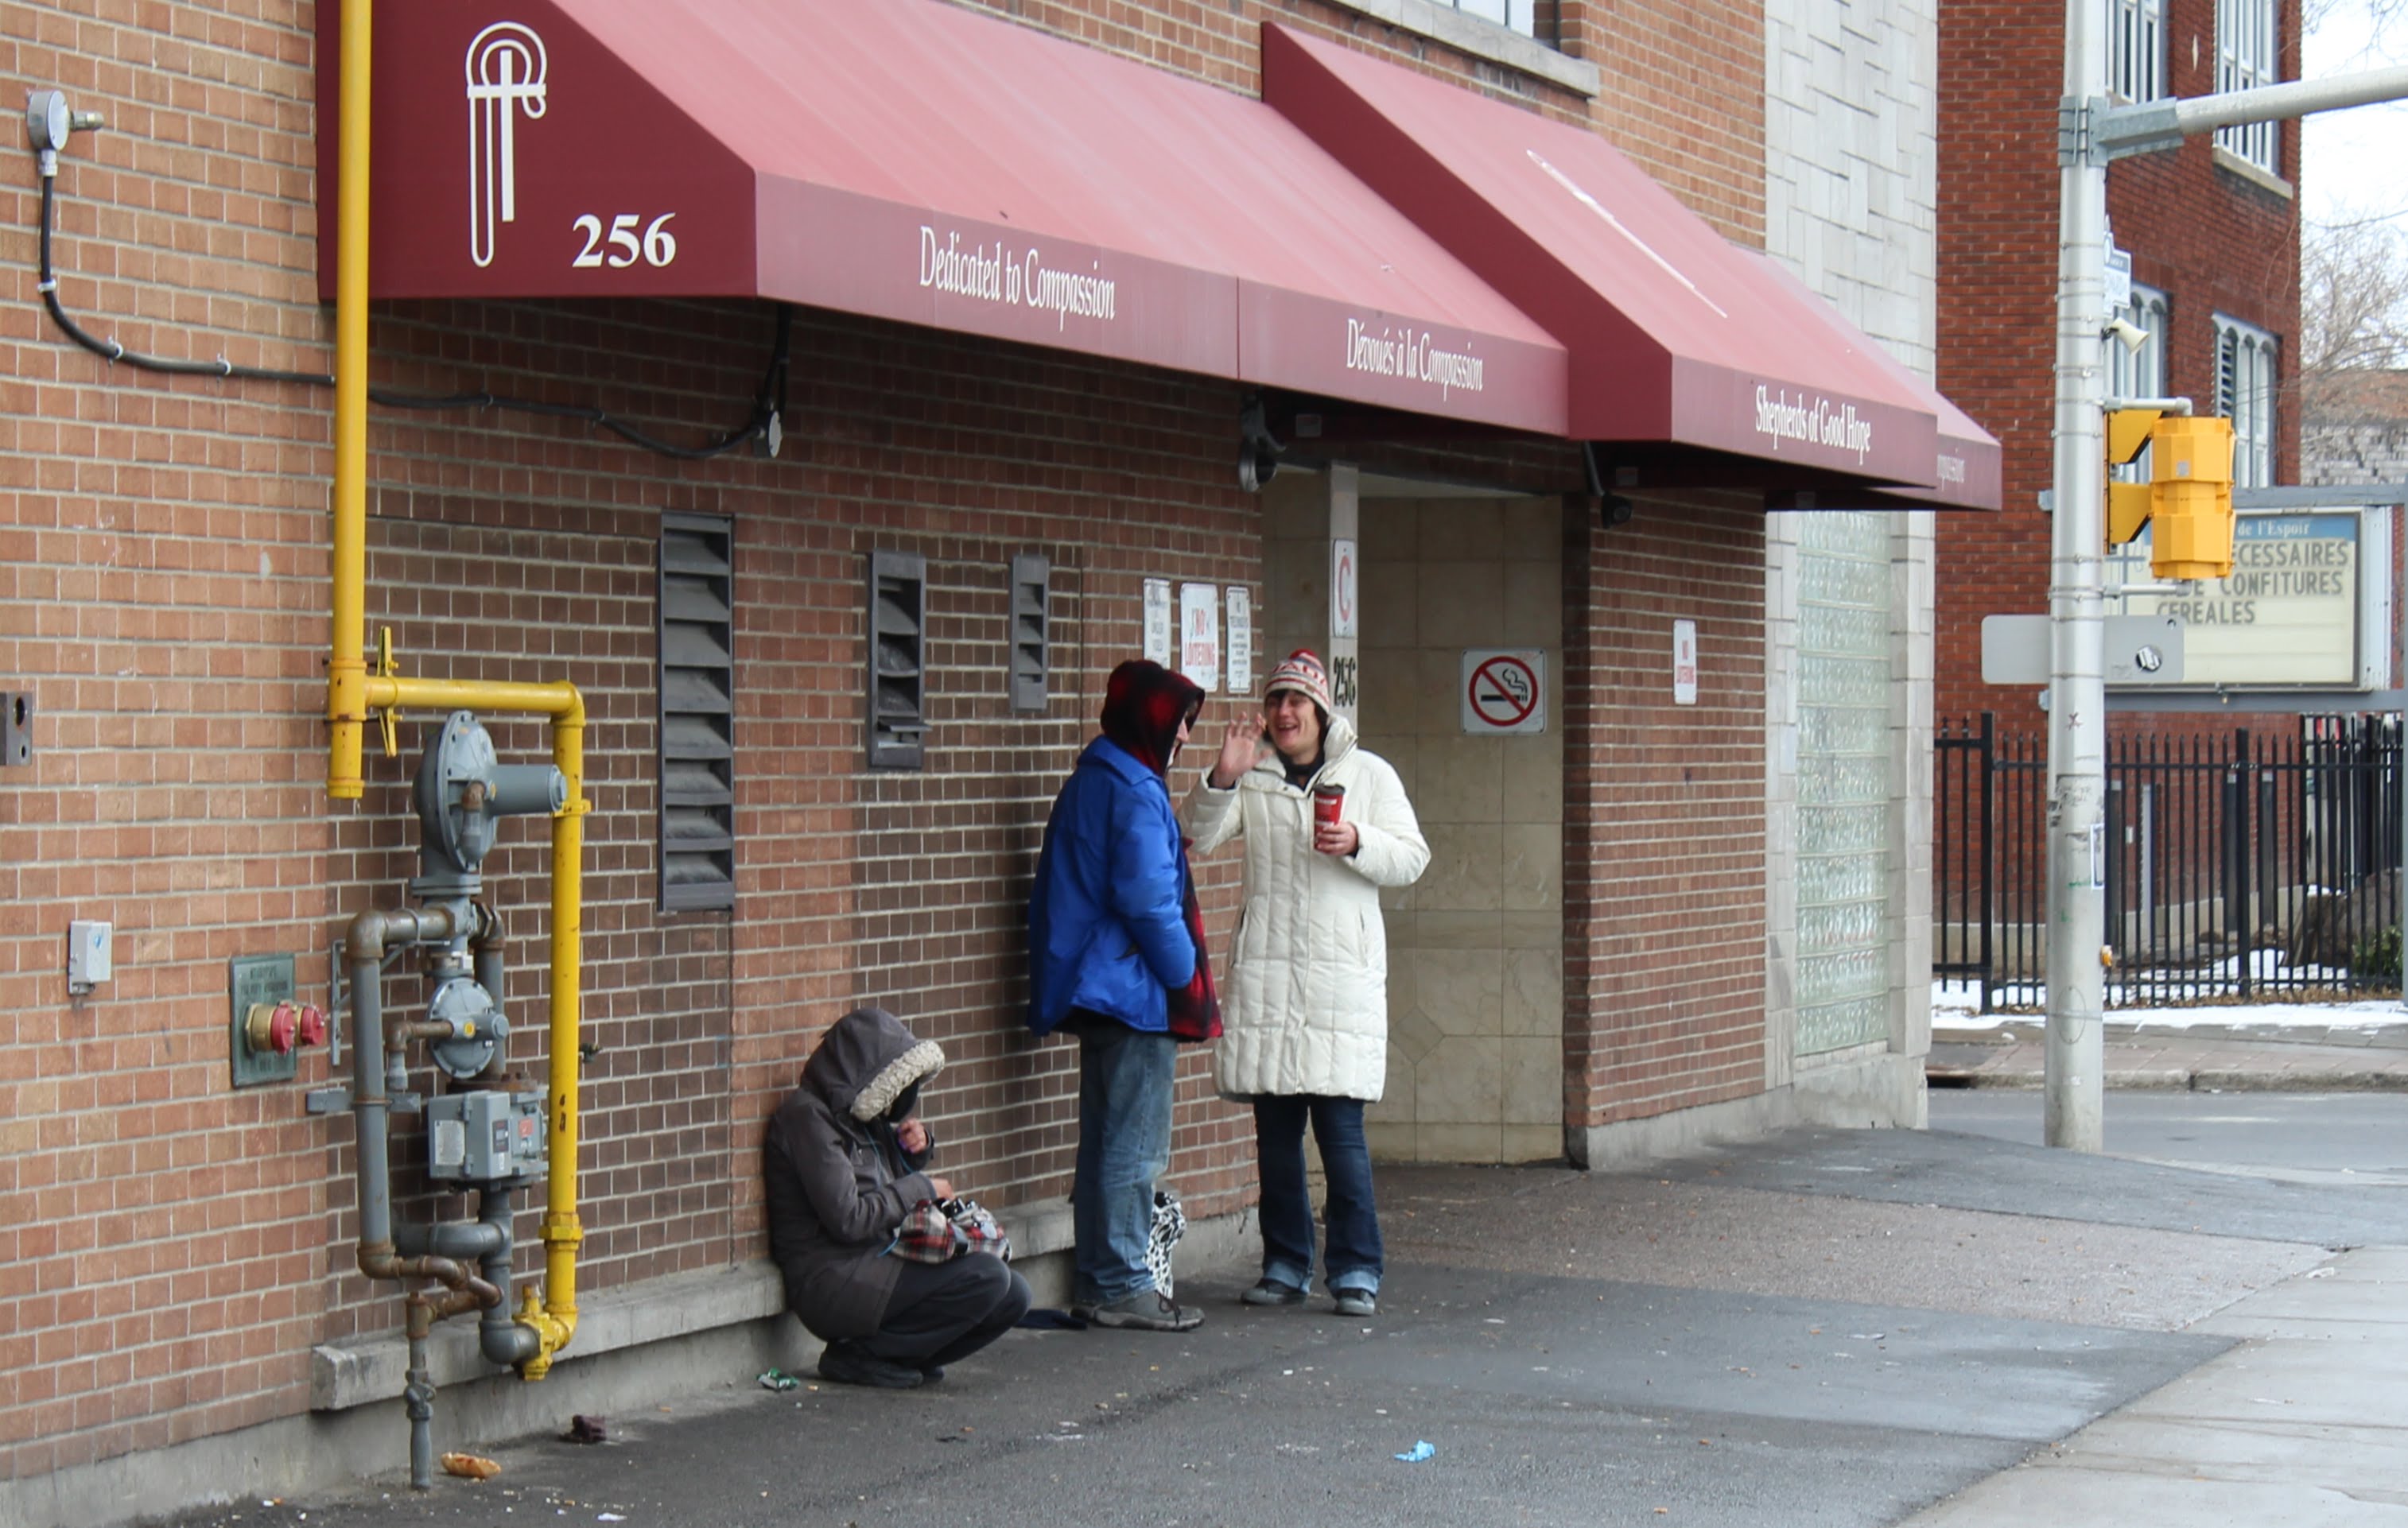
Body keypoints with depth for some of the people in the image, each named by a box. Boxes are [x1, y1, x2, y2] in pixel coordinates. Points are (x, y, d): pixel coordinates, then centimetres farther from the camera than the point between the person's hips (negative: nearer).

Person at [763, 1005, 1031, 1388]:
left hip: (875, 1263, 9)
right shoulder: (808, 1116, -14)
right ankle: (859, 1353, -10)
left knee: (1012, 1296, 0)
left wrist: (917, 1149, 8)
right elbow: (848, 1219, -21)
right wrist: (921, 1188, -9)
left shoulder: (857, 1113, 14)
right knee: (986, 1277, -22)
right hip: (831, 1281, -9)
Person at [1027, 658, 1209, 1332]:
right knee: (1133, 1146, -5)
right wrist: (1185, 977, -9)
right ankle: (1121, 1286, -2)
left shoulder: (1090, 783, 15)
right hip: (1134, 991, -10)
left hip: (1092, 990, 10)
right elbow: (1149, 899, -19)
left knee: (1106, 1141, 14)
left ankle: (1098, 1282, 18)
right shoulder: (1135, 792, -16)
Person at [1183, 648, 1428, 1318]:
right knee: (1275, 1130, 6)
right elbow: (1201, 837, 0)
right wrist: (1222, 779, -15)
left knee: (1340, 1126, -7)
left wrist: (1358, 843, -13)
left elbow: (1412, 859, 5)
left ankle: (1356, 1269, 2)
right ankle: (1286, 1264, 15)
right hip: (1264, 972, 2)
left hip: (1343, 970, -2)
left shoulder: (1368, 773, 6)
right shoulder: (1253, 775, 10)